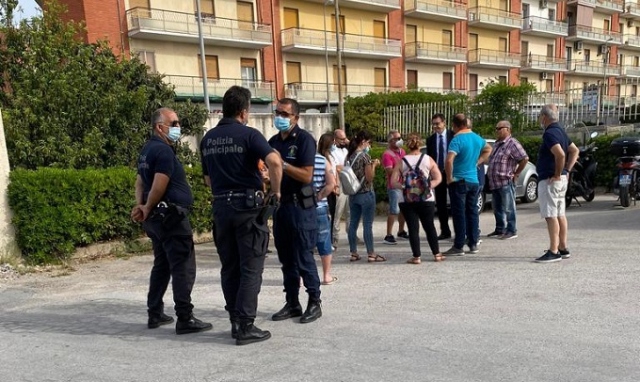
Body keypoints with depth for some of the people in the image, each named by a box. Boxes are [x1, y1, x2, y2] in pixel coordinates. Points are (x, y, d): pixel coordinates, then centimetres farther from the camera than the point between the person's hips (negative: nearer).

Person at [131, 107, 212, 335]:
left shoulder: (148, 149, 17)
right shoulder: (164, 150, -16)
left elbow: (140, 181, 17)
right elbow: (159, 186, -22)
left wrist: (140, 206, 2)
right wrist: (147, 209, -7)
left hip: (158, 218, 10)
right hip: (171, 217, -10)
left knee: (162, 265, 17)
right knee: (183, 267, -6)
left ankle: (155, 314, 24)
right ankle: (185, 319, -4)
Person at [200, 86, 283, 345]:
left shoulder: (208, 139, 11)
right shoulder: (248, 134, -9)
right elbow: (274, 161, -25)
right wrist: (276, 191, -14)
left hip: (220, 206, 6)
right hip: (247, 205, -6)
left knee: (229, 268, 13)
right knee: (250, 268, 1)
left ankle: (235, 321, 20)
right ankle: (245, 326, 2)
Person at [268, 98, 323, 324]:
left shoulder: (304, 139, -9)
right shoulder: (273, 141, 13)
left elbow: (306, 176, -17)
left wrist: (282, 163, -19)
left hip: (300, 206, -7)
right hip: (279, 204, 7)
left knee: (303, 257, -2)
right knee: (286, 258, 11)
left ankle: (315, 303, 12)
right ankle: (292, 304, 21)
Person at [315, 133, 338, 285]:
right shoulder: (325, 161, -5)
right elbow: (331, 185, -15)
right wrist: (319, 196, -6)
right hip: (319, 207, -2)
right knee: (324, 241, 10)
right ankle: (327, 275, 18)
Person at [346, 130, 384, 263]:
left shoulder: (349, 156, 7)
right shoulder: (365, 155, -13)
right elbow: (369, 177, -15)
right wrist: (374, 165, -1)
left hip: (353, 194, 7)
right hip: (366, 193, -7)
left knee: (353, 223, 9)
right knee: (368, 224, -1)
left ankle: (354, 253, 15)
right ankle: (371, 254, 5)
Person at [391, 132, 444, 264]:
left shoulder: (401, 162, 1)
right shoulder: (428, 159, 3)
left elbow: (394, 182, -5)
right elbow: (438, 178, 0)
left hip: (408, 200, -1)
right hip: (426, 199, 1)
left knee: (413, 228, 4)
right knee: (429, 226, 14)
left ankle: (416, 257, 5)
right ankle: (437, 254, 22)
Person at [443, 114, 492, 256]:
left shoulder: (457, 139, -16)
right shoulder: (476, 137, 8)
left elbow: (449, 161, -29)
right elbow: (488, 149, 28)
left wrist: (449, 178, -16)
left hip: (459, 181, -7)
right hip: (474, 180, 7)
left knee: (459, 214, -3)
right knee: (472, 212, 12)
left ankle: (459, 246, 1)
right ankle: (473, 244, 17)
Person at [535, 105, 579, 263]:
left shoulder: (549, 133, -16)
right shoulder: (560, 131, 15)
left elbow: (560, 154, -30)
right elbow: (575, 150, 21)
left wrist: (557, 174, -19)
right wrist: (567, 170, 14)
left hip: (550, 180, -10)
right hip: (562, 179, 10)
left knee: (551, 216, -8)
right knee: (560, 214, 14)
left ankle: (553, 252, -6)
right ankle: (563, 248, 21)